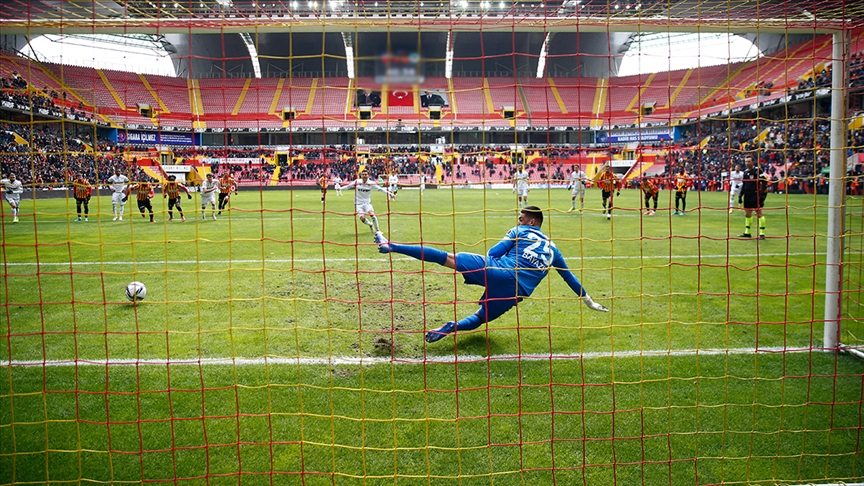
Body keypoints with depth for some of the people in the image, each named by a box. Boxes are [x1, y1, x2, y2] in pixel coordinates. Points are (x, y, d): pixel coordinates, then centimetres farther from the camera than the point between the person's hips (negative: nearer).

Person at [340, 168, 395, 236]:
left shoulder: (371, 183, -8)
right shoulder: (357, 182, -8)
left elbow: (380, 189, -4)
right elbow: (348, 186, 2)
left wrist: (389, 193, -11)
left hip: (367, 202, 0)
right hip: (358, 203, 0)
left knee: (372, 214, -27)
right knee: (362, 218, -16)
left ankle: (378, 230, -9)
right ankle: (370, 224, 20)